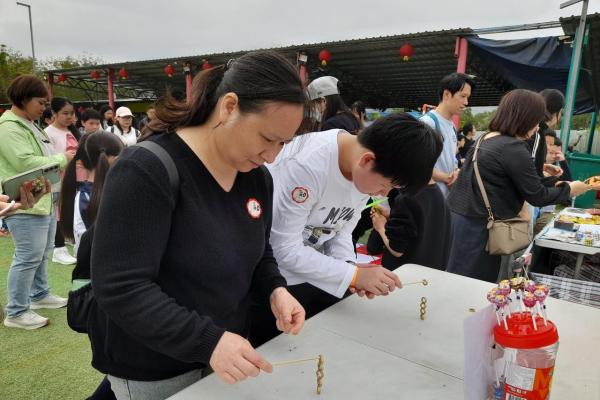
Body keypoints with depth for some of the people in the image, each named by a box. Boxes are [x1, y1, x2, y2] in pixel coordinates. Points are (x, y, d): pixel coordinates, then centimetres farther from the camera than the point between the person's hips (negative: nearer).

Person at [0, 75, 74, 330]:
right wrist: (61, 158, -14)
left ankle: (39, 295, 36)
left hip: (43, 200, 10)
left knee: (42, 253, 20)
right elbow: (25, 163, -23)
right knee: (28, 257, -5)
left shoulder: (28, 125, 17)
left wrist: (60, 161, 4)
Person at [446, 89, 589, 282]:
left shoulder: (486, 139, 11)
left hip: (463, 216, 9)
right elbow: (537, 196, -10)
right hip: (479, 224, -9)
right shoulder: (514, 149, -16)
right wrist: (569, 190, 5)